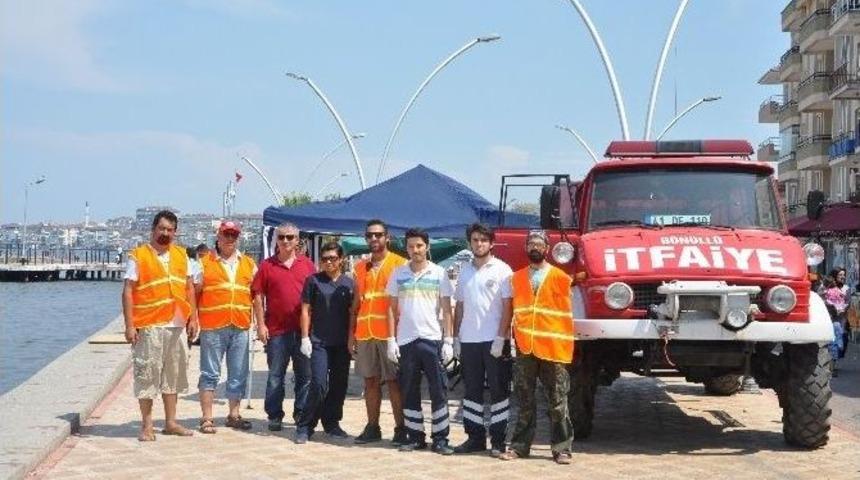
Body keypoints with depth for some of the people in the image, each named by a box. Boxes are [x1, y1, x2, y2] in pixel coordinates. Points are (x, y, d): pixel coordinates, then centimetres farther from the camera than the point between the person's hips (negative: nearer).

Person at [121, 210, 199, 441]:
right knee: (147, 374, -1)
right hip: (149, 326, -5)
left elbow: (189, 287, 15)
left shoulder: (181, 255, 12)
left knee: (173, 373, 12)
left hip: (177, 325, 5)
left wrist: (193, 318, 7)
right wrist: (129, 325, -13)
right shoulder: (138, 256, -3)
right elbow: (128, 291, -7)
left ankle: (171, 422, 21)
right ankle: (146, 425, 7)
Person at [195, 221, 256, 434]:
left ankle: (234, 415, 20)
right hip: (212, 327, -3)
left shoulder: (249, 264, 13)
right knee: (210, 374, 0)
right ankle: (207, 418, 5)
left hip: (240, 327, 3)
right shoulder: (204, 263, 4)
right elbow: (193, 293, 3)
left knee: (238, 374, 9)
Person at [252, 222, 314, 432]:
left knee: (305, 374, 8)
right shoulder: (267, 265, 4)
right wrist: (261, 324, -5)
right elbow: (258, 296, 3)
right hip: (276, 329, -1)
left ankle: (301, 413, 19)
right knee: (276, 375, 6)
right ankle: (274, 415, 13)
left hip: (304, 329, 1)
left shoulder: (307, 265, 7)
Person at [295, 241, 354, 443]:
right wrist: (305, 338, -3)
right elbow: (306, 310, 2)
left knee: (339, 385, 7)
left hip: (342, 343, 3)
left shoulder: (349, 283, 8)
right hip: (319, 341, -3)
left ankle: (332, 423, 21)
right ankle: (305, 427, -2)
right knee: (319, 384, -11)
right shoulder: (314, 280, 2)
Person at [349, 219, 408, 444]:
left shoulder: (399, 264, -1)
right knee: (371, 381, 8)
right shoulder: (360, 267, 14)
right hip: (365, 333, 5)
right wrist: (351, 334, 11)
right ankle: (372, 427, 14)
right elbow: (356, 303, 16)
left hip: (390, 333, -5)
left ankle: (401, 428, 3)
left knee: (394, 382, -2)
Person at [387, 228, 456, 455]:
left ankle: (440, 438, 3)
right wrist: (391, 340, 1)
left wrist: (448, 340, -5)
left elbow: (446, 309, 2)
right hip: (406, 341, 2)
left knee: (438, 391, -2)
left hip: (432, 339, -2)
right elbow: (392, 308, 8)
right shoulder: (399, 274, 7)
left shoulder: (439, 273, 2)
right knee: (410, 392, 6)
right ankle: (415, 437, 15)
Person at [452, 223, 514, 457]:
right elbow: (459, 305, 16)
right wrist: (456, 337, 10)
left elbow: (507, 306, -7)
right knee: (472, 391, 9)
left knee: (498, 390, 0)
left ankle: (498, 440, 4)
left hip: (494, 341, -5)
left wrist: (501, 338, -14)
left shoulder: (501, 270, -3)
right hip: (468, 341, 5)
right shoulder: (464, 270, 13)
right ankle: (475, 437, 16)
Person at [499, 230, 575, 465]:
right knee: (524, 401, 8)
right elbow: (510, 310, 14)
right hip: (524, 348, 3)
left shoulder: (560, 278, 2)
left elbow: (566, 315, 2)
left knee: (557, 402, 2)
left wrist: (566, 347, -3)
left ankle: (562, 448, 6)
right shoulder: (516, 278, 11)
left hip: (553, 349, -2)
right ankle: (520, 445, 14)